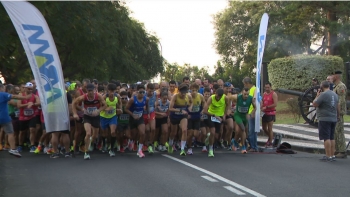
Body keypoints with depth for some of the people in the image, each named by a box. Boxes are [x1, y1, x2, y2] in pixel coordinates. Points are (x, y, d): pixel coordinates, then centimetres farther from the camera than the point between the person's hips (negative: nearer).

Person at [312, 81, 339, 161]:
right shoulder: (334, 94, 11)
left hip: (325, 119, -8)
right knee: (332, 138, 13)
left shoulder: (323, 94, -15)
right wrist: (338, 115, 32)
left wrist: (317, 95, 0)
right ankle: (332, 155, 16)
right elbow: (338, 106, 20)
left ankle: (328, 156, -9)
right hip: (333, 119, 8)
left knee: (326, 138, -7)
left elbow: (314, 104, -13)